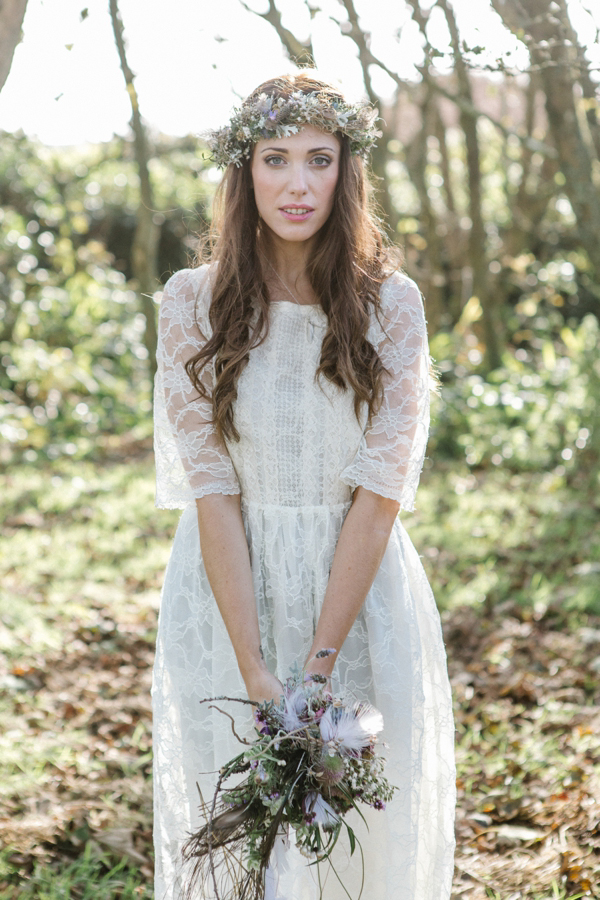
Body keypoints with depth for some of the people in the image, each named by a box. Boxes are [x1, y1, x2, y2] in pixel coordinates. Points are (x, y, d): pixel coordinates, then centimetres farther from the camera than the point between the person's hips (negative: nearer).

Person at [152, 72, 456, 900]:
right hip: (226, 600, 0)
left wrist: (320, 663, -17)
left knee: (363, 826, 9)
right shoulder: (194, 301, -5)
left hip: (361, 596, 0)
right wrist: (255, 671, -17)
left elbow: (380, 491, -10)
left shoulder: (392, 303, -5)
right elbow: (211, 490, -10)